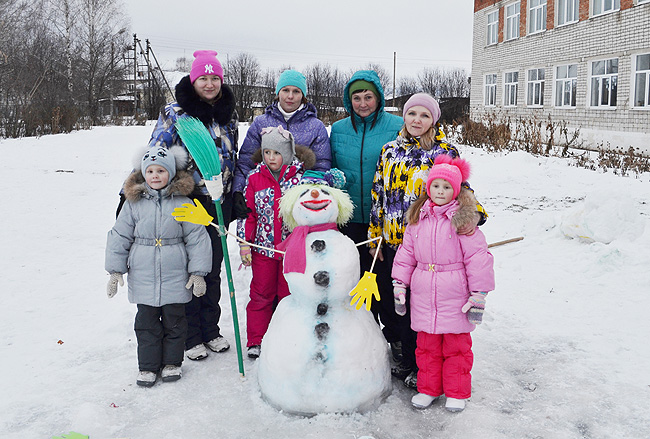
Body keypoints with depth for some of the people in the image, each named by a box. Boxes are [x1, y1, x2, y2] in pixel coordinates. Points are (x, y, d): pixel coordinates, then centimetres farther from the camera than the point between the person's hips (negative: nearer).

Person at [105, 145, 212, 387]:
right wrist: (115, 271, 2)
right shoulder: (133, 203, 0)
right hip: (143, 276, 1)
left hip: (175, 276, -1)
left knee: (174, 320, 11)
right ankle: (148, 366, 23)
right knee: (146, 322, 9)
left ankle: (172, 362, 28)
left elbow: (197, 237, -2)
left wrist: (198, 272, -4)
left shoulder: (183, 203, -4)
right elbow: (119, 237, 5)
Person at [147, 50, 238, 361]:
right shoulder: (175, 113, -5)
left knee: (213, 270, 12)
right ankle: (191, 336, 18)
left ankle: (211, 330, 27)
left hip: (217, 205, 4)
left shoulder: (229, 117, 10)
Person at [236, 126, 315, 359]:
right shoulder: (255, 178, 1)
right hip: (263, 247, 1)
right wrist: (244, 243, -1)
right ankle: (256, 341, 22)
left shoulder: (301, 175, -4)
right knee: (261, 294, 10)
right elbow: (247, 212, 4)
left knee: (290, 294, 10)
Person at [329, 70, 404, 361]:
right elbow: (330, 171, 17)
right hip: (350, 219, 3)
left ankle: (394, 337, 21)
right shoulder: (338, 130, 7)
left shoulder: (396, 127, -4)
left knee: (386, 278, 4)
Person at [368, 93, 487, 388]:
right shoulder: (390, 151, 9)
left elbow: (461, 190, -6)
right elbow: (378, 195, 13)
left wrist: (471, 214, -28)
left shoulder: (445, 152, -2)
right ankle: (407, 361, 32)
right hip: (392, 243, 4)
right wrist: (375, 237, 12)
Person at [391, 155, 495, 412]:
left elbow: (478, 258, -9)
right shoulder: (417, 219, 5)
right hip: (423, 296, 4)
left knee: (457, 346, 9)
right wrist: (399, 287, 9)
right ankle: (428, 389, 30)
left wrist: (478, 297, -10)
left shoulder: (462, 219, -9)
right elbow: (406, 253, 11)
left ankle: (456, 393, 25)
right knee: (427, 345, 14)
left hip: (455, 297, -3)